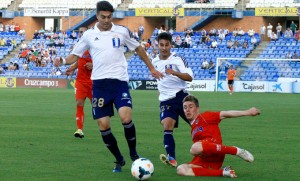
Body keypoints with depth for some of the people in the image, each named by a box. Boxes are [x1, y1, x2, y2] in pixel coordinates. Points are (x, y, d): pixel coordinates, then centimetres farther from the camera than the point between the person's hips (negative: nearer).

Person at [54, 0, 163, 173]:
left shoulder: (122, 31, 2)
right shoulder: (89, 35, 4)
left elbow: (138, 49, 15)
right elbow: (75, 56, 10)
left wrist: (152, 68, 19)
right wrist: (63, 60, -12)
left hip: (119, 81, -2)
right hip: (100, 83, 2)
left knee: (126, 117, -22)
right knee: (103, 125, -2)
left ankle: (133, 152, 3)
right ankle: (119, 160, 17)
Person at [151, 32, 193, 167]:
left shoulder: (178, 59, -8)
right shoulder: (154, 62, 9)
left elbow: (189, 77, -21)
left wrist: (174, 72, -35)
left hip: (180, 96, -3)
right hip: (166, 100, 3)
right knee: (167, 126, -19)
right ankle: (171, 158, -24)